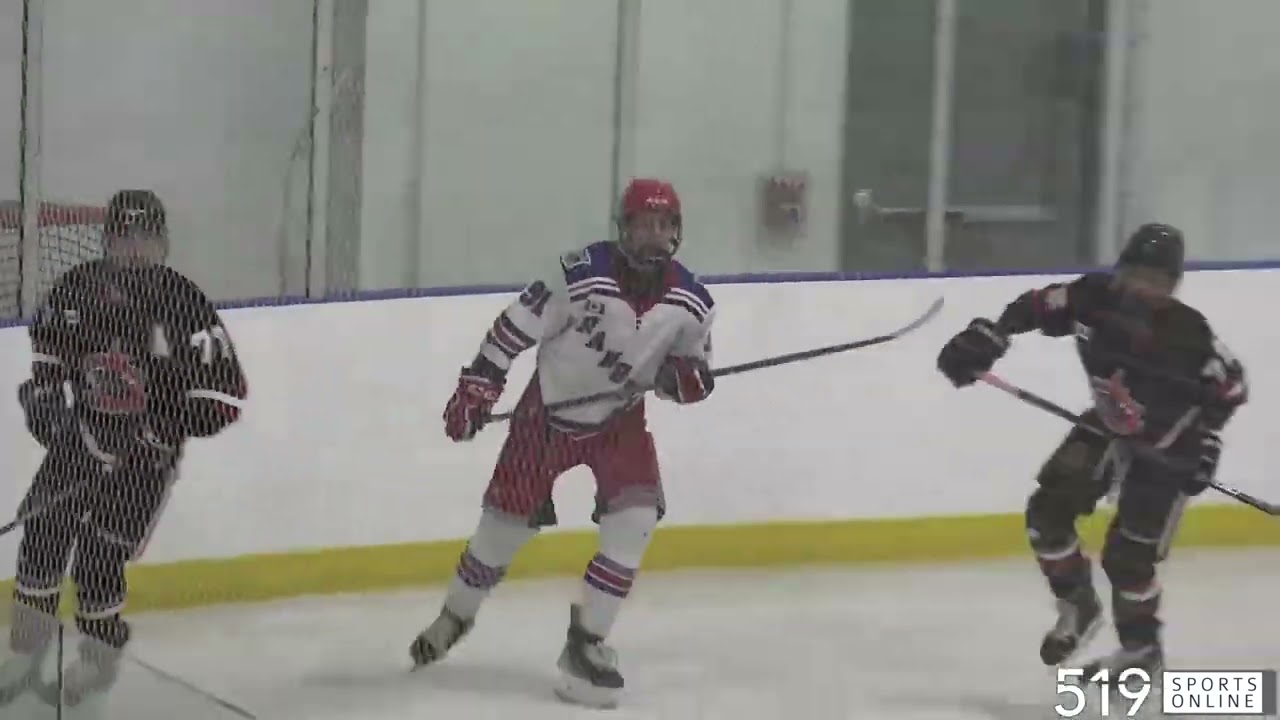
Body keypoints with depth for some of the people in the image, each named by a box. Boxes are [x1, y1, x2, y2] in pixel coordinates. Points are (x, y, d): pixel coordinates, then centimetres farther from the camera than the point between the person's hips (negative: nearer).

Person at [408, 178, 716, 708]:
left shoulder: (690, 303, -12)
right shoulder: (582, 273, -24)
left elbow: (695, 375, 0)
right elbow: (517, 325, -16)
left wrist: (687, 377, -23)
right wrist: (477, 384, -17)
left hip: (619, 421, 2)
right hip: (548, 411, -2)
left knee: (635, 519, -17)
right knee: (506, 517, 7)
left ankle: (586, 641, -4)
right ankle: (455, 617, 34)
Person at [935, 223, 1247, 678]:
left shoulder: (1188, 332, -31)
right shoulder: (1093, 298, -21)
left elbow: (1230, 386, -16)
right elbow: (1031, 308, -7)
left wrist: (1206, 443, -19)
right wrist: (983, 338, -17)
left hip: (1167, 445, -5)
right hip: (1107, 425, 5)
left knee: (1127, 554, -7)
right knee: (1048, 511, -4)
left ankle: (1142, 649, 17)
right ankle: (1079, 606, 20)